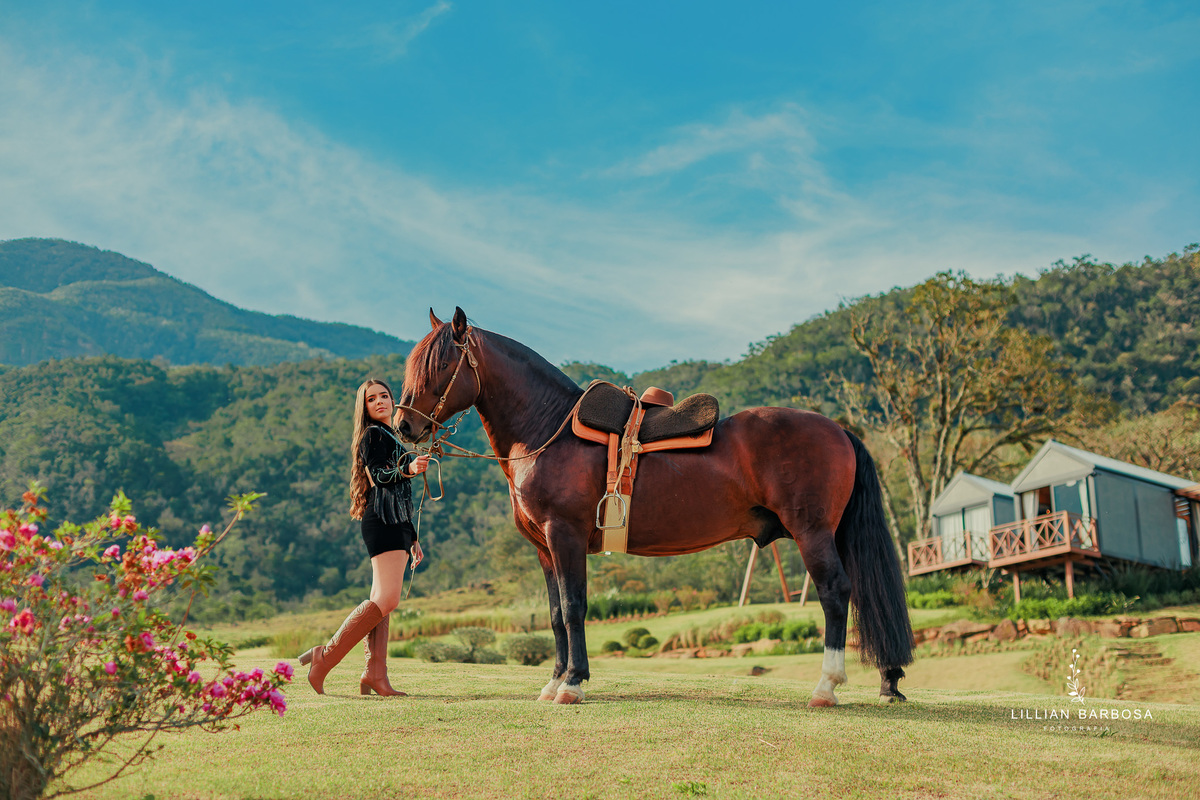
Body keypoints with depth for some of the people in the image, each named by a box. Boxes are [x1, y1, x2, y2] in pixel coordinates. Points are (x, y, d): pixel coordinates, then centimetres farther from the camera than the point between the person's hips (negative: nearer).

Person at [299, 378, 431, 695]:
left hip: (395, 526, 10)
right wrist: (408, 470, -34)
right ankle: (325, 657, -15)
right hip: (383, 523, -10)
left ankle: (375, 675, -1)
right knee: (386, 599, -17)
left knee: (382, 602, 2)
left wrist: (412, 539, 26)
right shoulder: (373, 435, 0)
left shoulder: (391, 437, 27)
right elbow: (377, 477, -16)